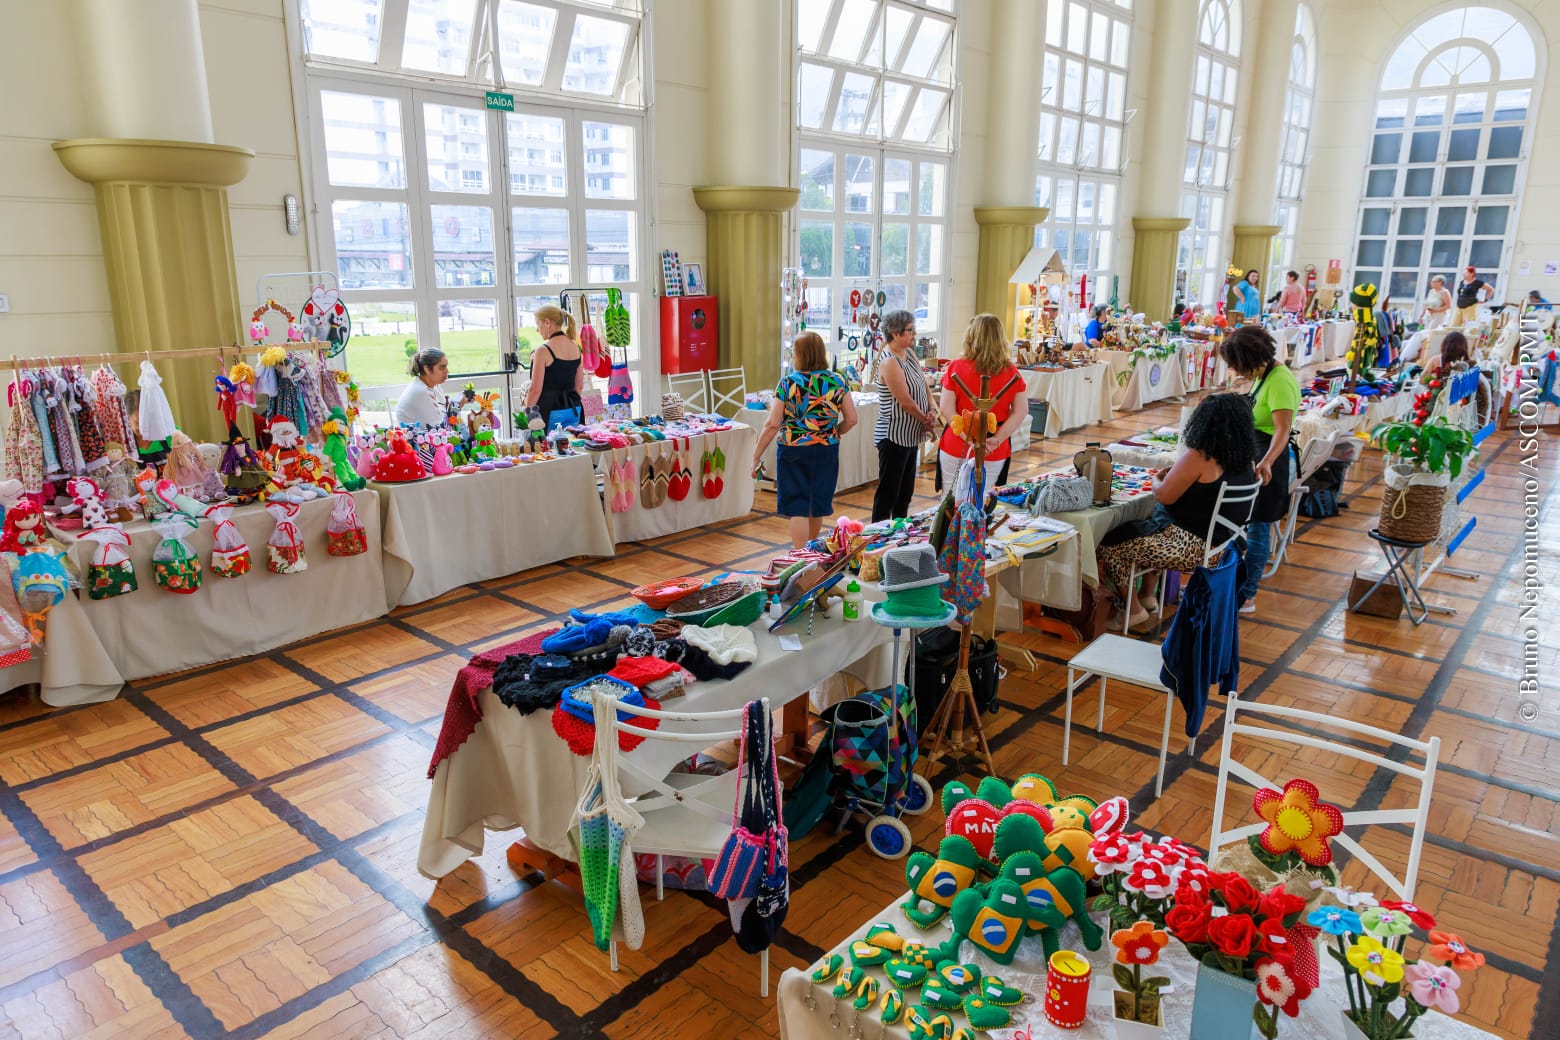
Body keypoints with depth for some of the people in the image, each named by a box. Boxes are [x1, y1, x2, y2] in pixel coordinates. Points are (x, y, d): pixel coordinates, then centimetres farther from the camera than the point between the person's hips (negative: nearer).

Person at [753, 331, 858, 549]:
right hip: (826, 451, 4)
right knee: (817, 506, 18)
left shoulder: (788, 384, -9)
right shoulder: (836, 382, -1)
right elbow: (851, 419, 0)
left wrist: (756, 456, -3)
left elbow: (772, 425, -11)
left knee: (797, 508, 4)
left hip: (794, 452, -3)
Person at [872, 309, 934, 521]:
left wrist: (932, 412, -5)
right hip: (894, 437, -9)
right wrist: (926, 421, -6)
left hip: (911, 436, 9)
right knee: (888, 492, -2)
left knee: (906, 492, 17)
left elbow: (924, 386, 11)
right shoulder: (889, 363, -20)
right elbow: (905, 401, -20)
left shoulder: (910, 354, 8)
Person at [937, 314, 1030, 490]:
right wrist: (997, 439, -8)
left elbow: (946, 409, -11)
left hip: (955, 448, -1)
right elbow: (1021, 411, -3)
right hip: (995, 454, 2)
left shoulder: (956, 368, -6)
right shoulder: (1012, 372, -2)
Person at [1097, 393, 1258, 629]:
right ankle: (1146, 596, 32)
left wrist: (1157, 478, 3)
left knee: (1108, 545, 2)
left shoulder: (1198, 457, -22)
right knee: (1148, 527, 32)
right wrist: (1173, 475, 15)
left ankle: (1133, 609, 15)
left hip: (1190, 546, -9)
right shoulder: (1245, 461, 2)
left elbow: (1164, 495, -18)